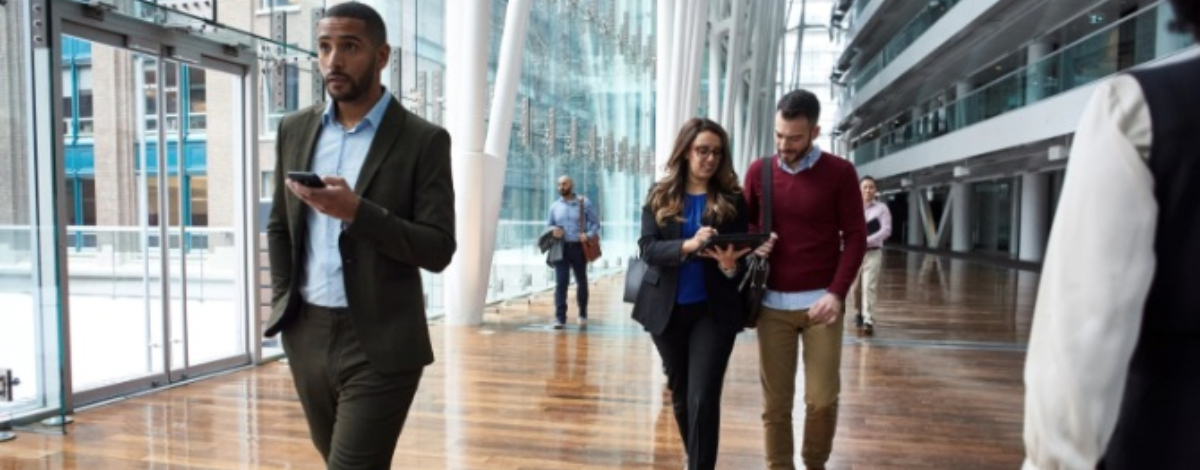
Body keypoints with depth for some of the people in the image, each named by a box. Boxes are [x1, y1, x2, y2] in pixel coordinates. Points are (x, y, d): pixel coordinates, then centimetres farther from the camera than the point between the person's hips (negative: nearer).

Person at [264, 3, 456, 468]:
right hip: (306, 334, 6)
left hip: (379, 344, -5)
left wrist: (357, 211, -24)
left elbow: (438, 250, -13)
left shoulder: (424, 140, -8)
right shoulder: (295, 129, 8)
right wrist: (282, 303, 6)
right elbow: (279, 226, 16)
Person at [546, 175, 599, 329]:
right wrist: (553, 230, -10)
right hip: (561, 248, 1)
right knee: (560, 283, -7)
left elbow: (596, 223, 0)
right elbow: (548, 225, 14)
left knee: (581, 281, 12)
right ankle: (560, 317, -5)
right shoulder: (554, 206, 9)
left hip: (579, 247, -1)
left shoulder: (585, 203, 2)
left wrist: (588, 235, -18)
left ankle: (583, 314, 30)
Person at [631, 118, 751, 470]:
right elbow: (647, 248, -10)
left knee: (703, 398, -8)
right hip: (666, 308, 2)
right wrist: (688, 245, -27)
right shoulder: (660, 196, 0)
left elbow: (741, 253, -1)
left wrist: (730, 265, -24)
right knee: (679, 393, 18)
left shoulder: (732, 199, -1)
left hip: (713, 310, -2)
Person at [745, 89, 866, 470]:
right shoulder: (759, 171, 5)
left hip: (821, 302, -1)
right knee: (775, 401, 4)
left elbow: (855, 236, -4)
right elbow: (743, 223, 14)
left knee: (823, 398, 4)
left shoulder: (839, 172, -2)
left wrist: (837, 292, -14)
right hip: (772, 303, 2)